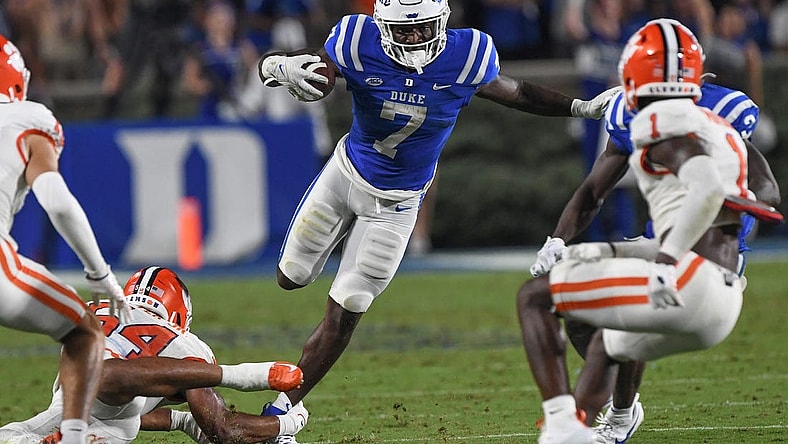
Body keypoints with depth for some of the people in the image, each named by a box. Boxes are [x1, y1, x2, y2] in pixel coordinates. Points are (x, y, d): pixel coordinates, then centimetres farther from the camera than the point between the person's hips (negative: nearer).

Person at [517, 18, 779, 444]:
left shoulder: (664, 121, -4)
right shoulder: (721, 131, 23)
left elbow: (708, 189, -23)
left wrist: (666, 261, -23)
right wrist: (608, 251, 26)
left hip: (687, 284, -9)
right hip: (723, 305, 9)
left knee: (534, 296, 1)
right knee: (606, 345, 34)